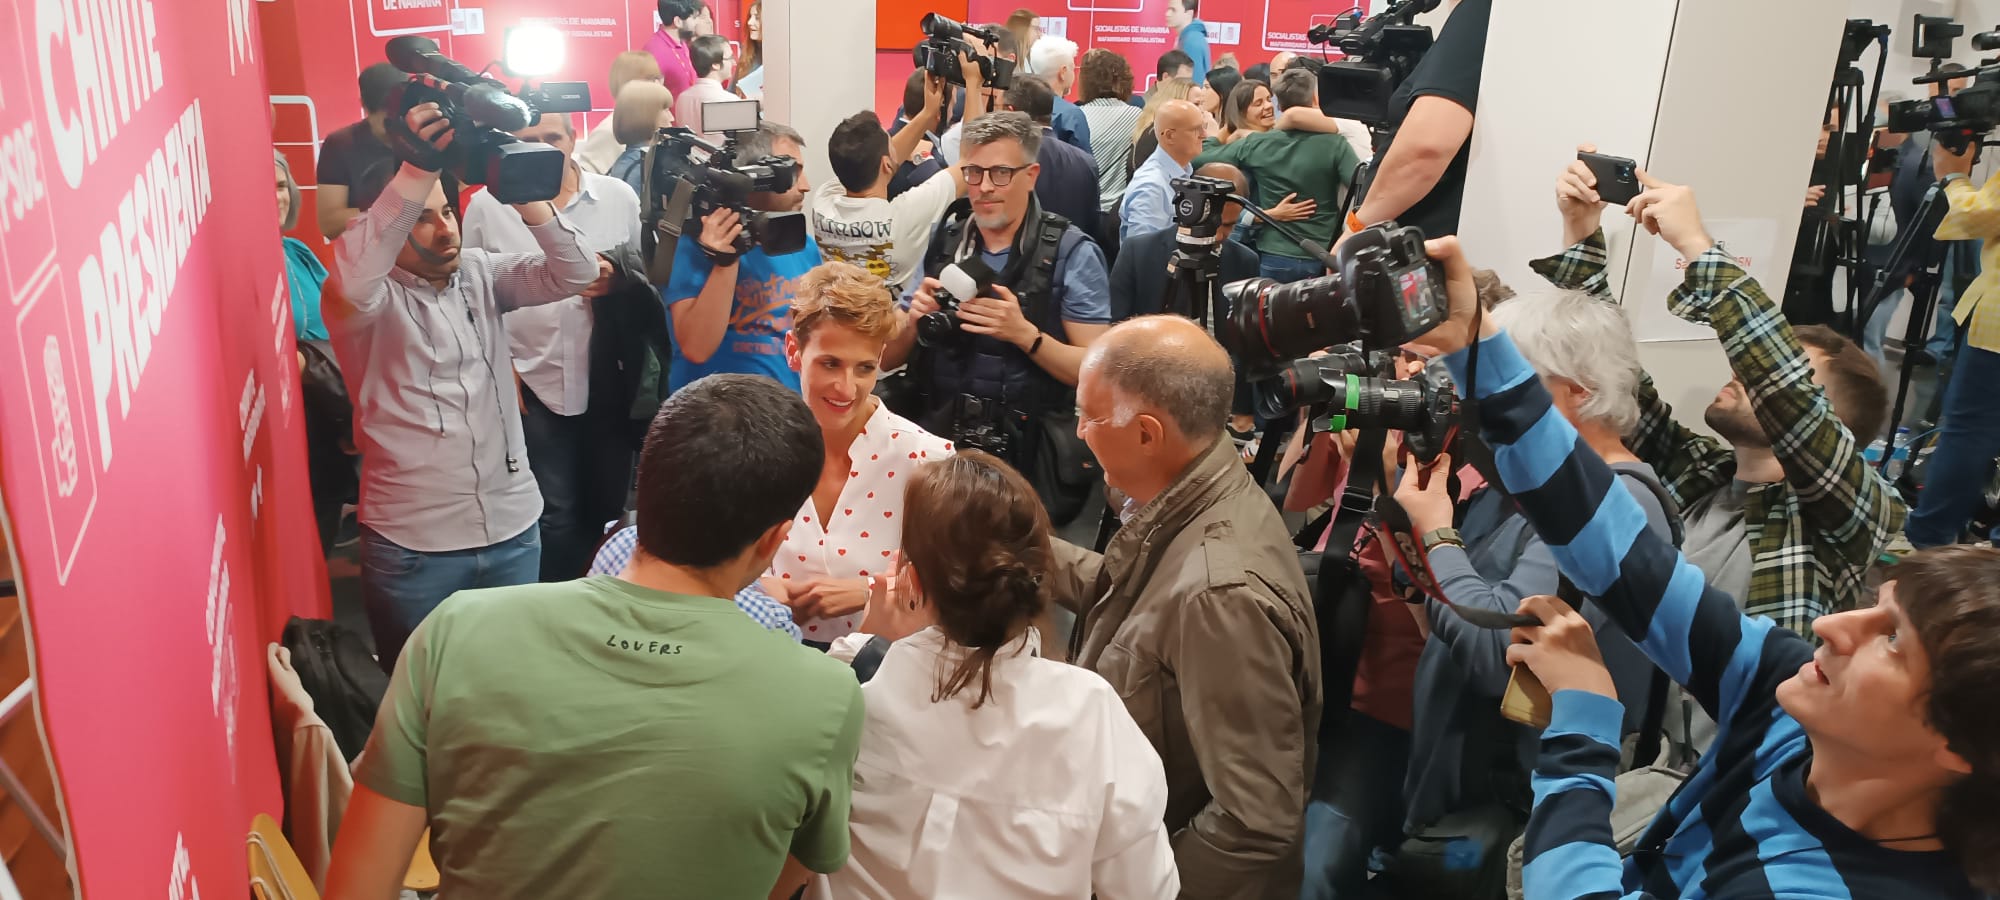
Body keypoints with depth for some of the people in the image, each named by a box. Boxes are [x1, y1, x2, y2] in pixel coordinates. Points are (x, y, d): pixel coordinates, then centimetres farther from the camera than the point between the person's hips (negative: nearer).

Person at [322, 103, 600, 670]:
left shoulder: (480, 273, 4)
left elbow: (575, 274, -7)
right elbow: (350, 280, -33)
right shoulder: (365, 301, -9)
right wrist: (418, 169, -39)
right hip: (413, 545, -4)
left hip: (514, 527, 4)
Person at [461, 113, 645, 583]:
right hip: (533, 384, -1)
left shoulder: (617, 195, 2)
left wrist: (618, 281, -13)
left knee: (608, 504, 12)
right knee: (555, 515, 4)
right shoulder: (486, 205, 0)